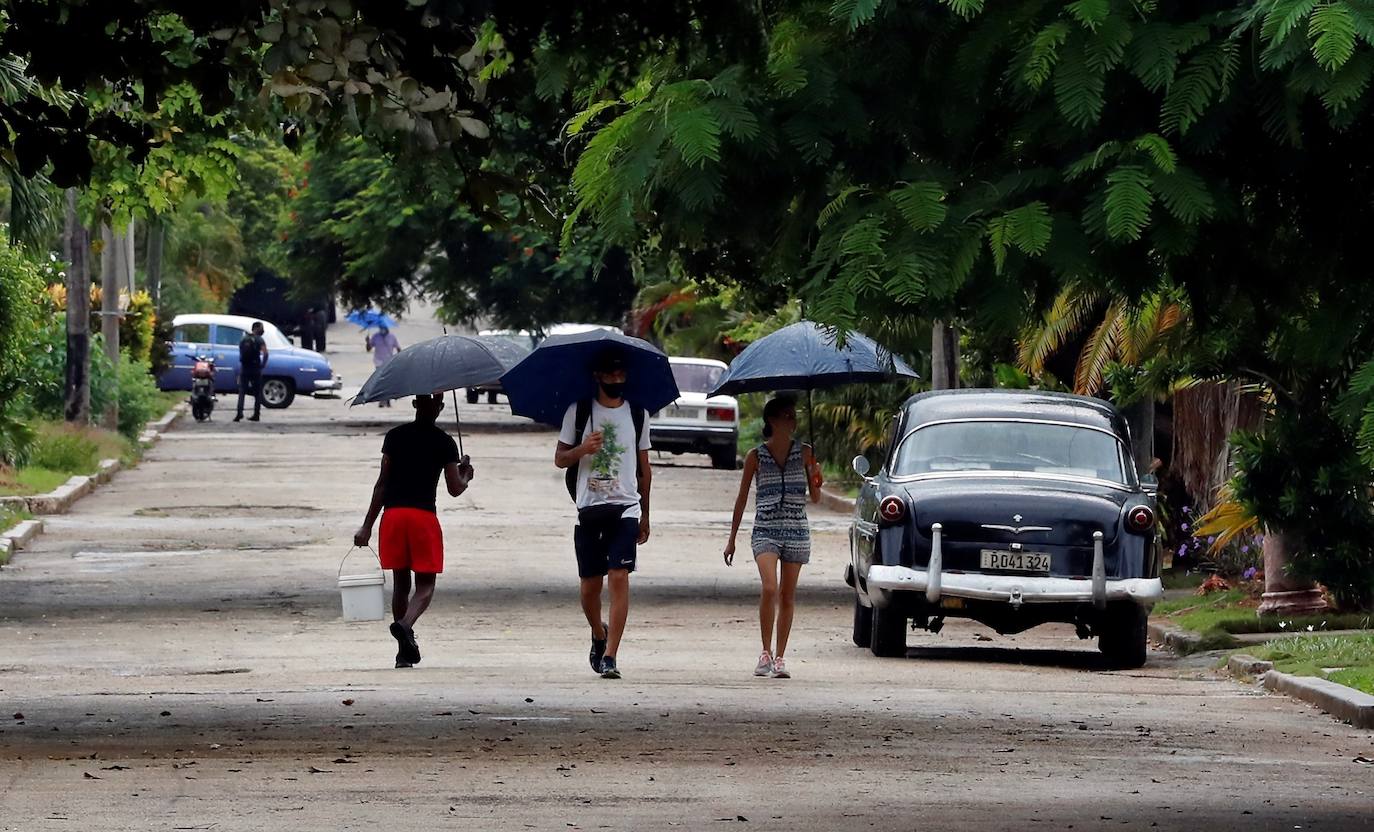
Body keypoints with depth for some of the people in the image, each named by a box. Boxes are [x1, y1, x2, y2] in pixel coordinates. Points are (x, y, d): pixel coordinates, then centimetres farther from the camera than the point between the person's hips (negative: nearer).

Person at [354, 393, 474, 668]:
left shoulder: (394, 437, 7)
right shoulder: (444, 443, 1)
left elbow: (382, 483, 5)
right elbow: (455, 489, 2)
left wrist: (367, 526, 7)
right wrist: (466, 476, 25)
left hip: (393, 514, 3)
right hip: (424, 516, -3)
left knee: (400, 583, 13)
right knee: (425, 584, 2)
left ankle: (404, 653, 16)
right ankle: (406, 624, -29)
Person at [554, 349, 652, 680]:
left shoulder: (636, 414, 10)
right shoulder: (579, 411, 6)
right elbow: (559, 459, 7)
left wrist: (645, 516, 15)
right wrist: (583, 448, -14)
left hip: (625, 507, 0)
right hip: (588, 507, 0)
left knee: (619, 578, -14)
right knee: (590, 584, 6)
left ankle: (609, 657, -16)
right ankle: (599, 635, 36)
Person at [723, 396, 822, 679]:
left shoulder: (804, 453, 5)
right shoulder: (756, 457, 1)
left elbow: (815, 498, 7)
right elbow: (742, 499, 8)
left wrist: (815, 478, -15)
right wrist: (732, 539, 8)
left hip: (796, 531, 2)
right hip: (765, 530, -2)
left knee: (788, 596, 4)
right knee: (769, 588, -20)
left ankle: (780, 657, 12)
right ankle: (766, 653, -10)